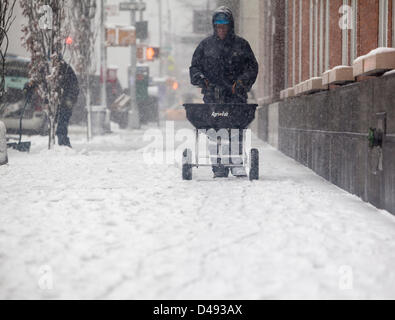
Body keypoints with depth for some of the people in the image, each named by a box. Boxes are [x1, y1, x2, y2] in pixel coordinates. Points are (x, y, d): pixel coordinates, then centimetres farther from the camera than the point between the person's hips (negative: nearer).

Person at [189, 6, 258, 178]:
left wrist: (242, 81, -6)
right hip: (212, 96, 1)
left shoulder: (241, 44, 12)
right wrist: (199, 77, -4)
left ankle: (237, 165, -6)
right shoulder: (206, 45, 15)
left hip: (236, 95, 0)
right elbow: (194, 66, 18)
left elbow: (252, 67, 11)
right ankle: (219, 168, -5)